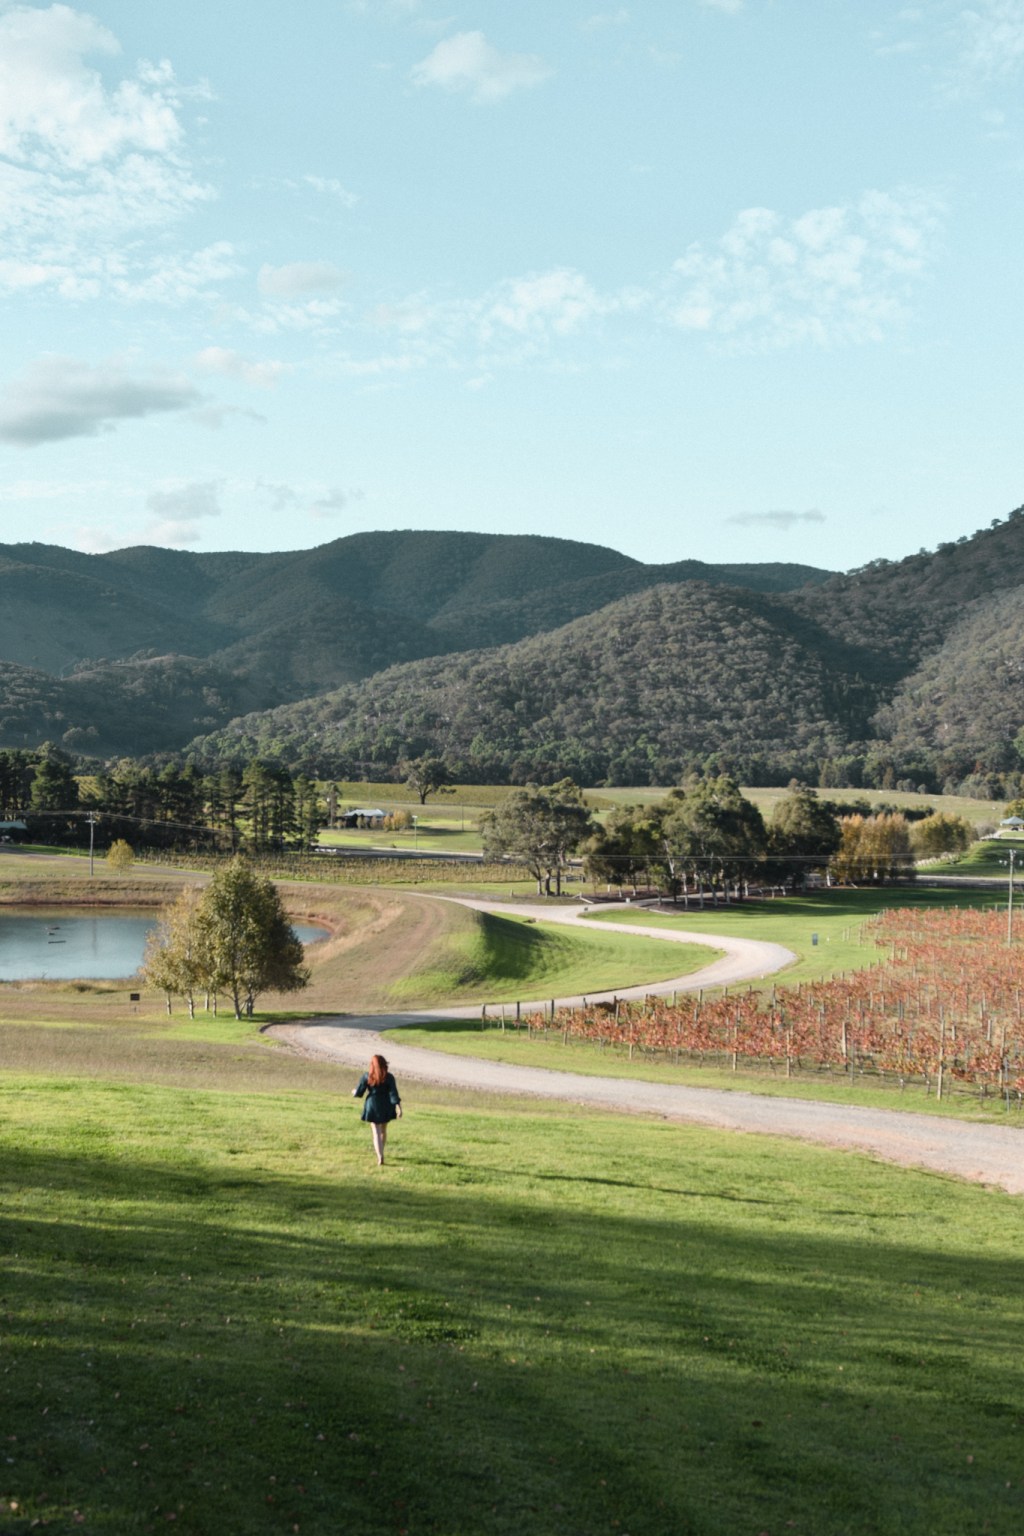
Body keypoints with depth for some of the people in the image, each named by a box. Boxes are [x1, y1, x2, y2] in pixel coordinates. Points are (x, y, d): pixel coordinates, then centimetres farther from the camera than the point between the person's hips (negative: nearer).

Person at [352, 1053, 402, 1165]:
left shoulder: (366, 1076, -9)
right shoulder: (389, 1077, -9)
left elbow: (358, 1092, -3)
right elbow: (394, 1093, -15)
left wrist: (354, 1092, 20)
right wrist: (399, 1108, -18)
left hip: (372, 1107, -2)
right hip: (386, 1107, 2)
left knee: (376, 1132, 0)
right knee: (383, 1130, 22)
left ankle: (380, 1157, -15)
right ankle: (380, 1151, 41)